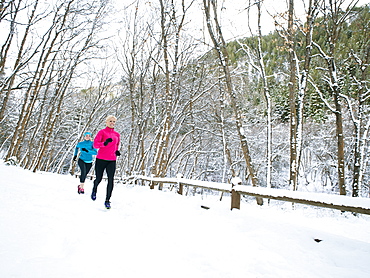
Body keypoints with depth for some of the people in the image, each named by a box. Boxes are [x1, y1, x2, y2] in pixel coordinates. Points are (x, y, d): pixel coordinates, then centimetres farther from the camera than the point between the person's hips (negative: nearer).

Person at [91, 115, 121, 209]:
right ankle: (94, 189, 43)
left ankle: (107, 200, 2)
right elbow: (95, 144, -8)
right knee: (99, 179, 8)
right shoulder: (102, 132, -1)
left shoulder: (117, 134, 12)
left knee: (111, 180, -7)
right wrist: (104, 143, -25)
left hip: (112, 161, 3)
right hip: (101, 159, -3)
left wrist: (116, 151, 8)